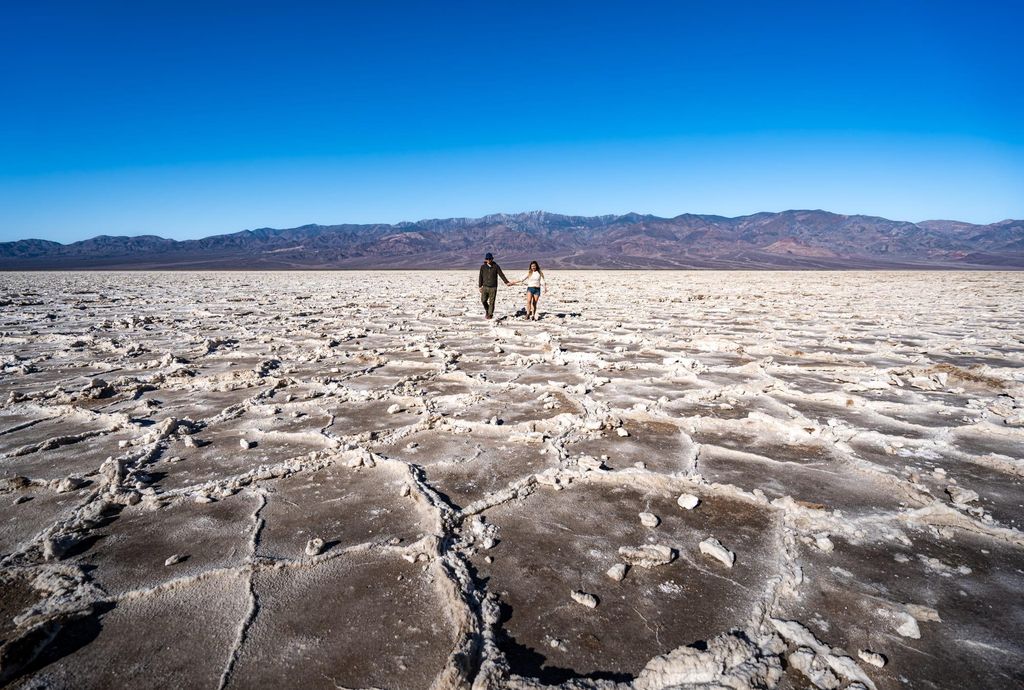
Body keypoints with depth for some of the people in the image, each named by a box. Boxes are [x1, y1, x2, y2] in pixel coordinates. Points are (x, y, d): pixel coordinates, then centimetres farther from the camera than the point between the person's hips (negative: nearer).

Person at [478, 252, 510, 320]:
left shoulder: (496, 266, 2)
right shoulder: (483, 267, 5)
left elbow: (501, 275, 2)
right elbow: (480, 277, 9)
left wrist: (507, 282, -5)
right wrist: (480, 286, 6)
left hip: (493, 287, -1)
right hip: (485, 287, 1)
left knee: (491, 302, -2)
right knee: (483, 300, -9)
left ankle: (490, 314, 10)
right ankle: (487, 310, 19)